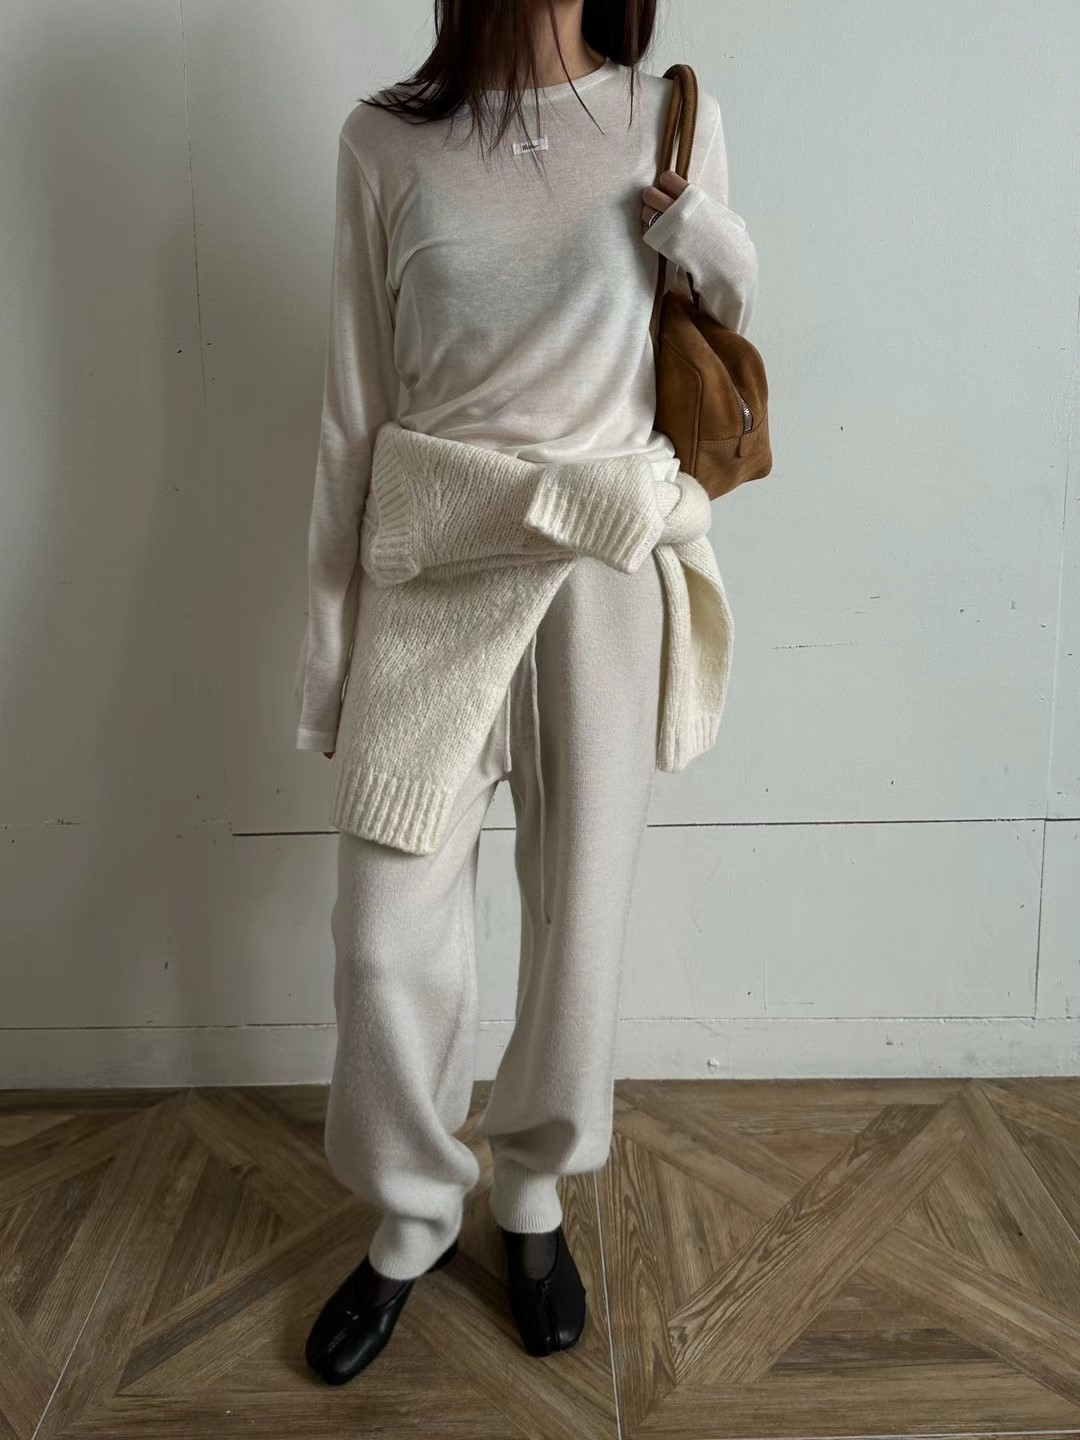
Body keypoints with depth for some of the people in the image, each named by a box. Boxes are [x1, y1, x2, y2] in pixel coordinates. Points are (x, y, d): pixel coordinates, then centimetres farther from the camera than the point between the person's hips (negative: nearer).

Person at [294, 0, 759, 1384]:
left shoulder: (672, 117, 6)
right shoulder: (385, 138, 3)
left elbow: (733, 327, 17)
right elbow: (354, 406, 4)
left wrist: (701, 229, -6)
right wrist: (328, 637, 3)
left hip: (608, 573, 1)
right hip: (434, 568, 0)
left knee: (581, 915, 9)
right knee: (388, 933, 1)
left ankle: (533, 1193, 34)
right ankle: (412, 1215, 28)